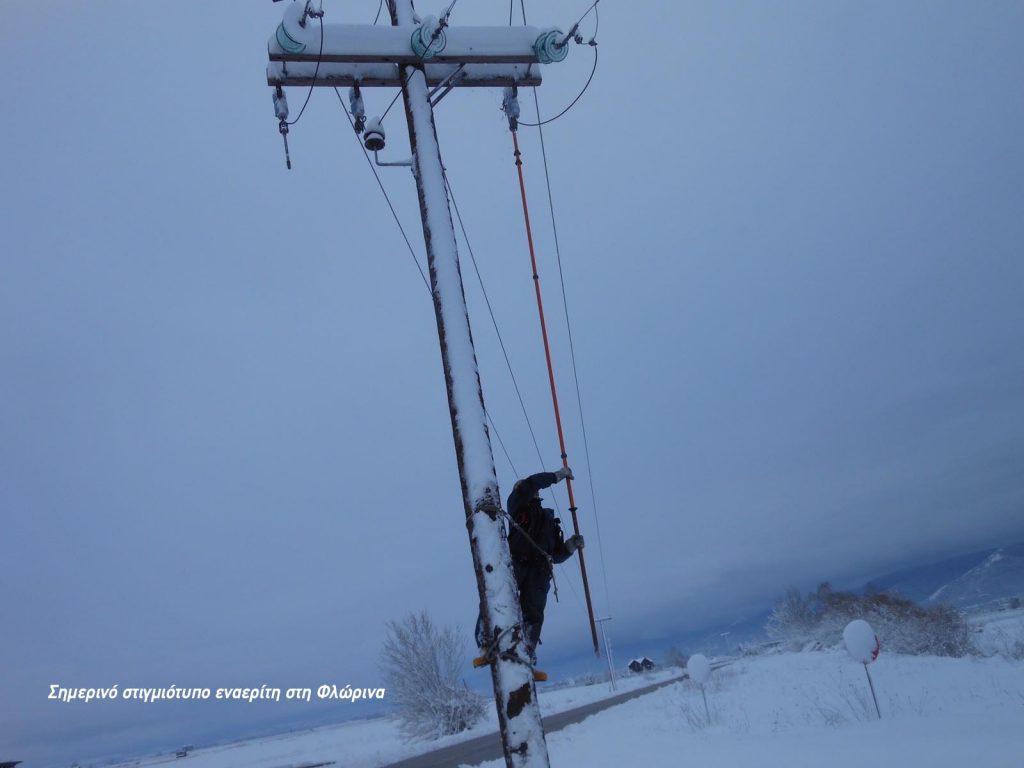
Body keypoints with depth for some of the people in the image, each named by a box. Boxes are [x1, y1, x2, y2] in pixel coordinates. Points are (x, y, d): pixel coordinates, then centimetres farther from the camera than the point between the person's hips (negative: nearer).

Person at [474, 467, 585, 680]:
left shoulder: (550, 521, 37)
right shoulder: (518, 506, 23)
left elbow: (556, 556, 33)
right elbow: (528, 485, 2)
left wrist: (570, 546, 13)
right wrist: (556, 476, 11)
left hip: (539, 571, 4)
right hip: (515, 563, -4)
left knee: (533, 614, -9)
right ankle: (487, 649, -32)